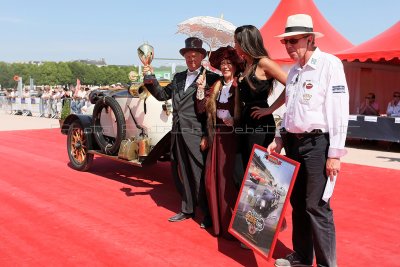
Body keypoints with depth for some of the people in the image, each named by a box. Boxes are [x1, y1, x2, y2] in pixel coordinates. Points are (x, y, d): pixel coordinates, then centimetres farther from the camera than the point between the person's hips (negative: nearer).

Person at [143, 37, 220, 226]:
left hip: (196, 134, -6)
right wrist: (151, 79, 4)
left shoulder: (210, 78, -5)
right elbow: (162, 95, 19)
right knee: (182, 173, 15)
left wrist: (206, 136, -15)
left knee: (200, 175, -1)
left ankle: (209, 214, 14)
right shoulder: (178, 77, 17)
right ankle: (187, 209, 30)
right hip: (177, 133, 7)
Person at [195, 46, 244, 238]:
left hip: (234, 138, -5)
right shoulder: (216, 87, 12)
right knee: (213, 178, 7)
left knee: (230, 180, -3)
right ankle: (218, 222, 22)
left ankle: (232, 226, 11)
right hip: (217, 138, 6)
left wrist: (234, 122, -21)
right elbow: (201, 109, 7)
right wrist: (201, 89, -2)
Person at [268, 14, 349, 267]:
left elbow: (340, 111, -14)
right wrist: (280, 139, 15)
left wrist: (335, 153, -17)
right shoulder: (294, 70, 13)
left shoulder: (330, 64, -10)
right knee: (298, 203, 13)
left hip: (317, 143, -7)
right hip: (294, 142, 8)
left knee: (316, 206, -7)